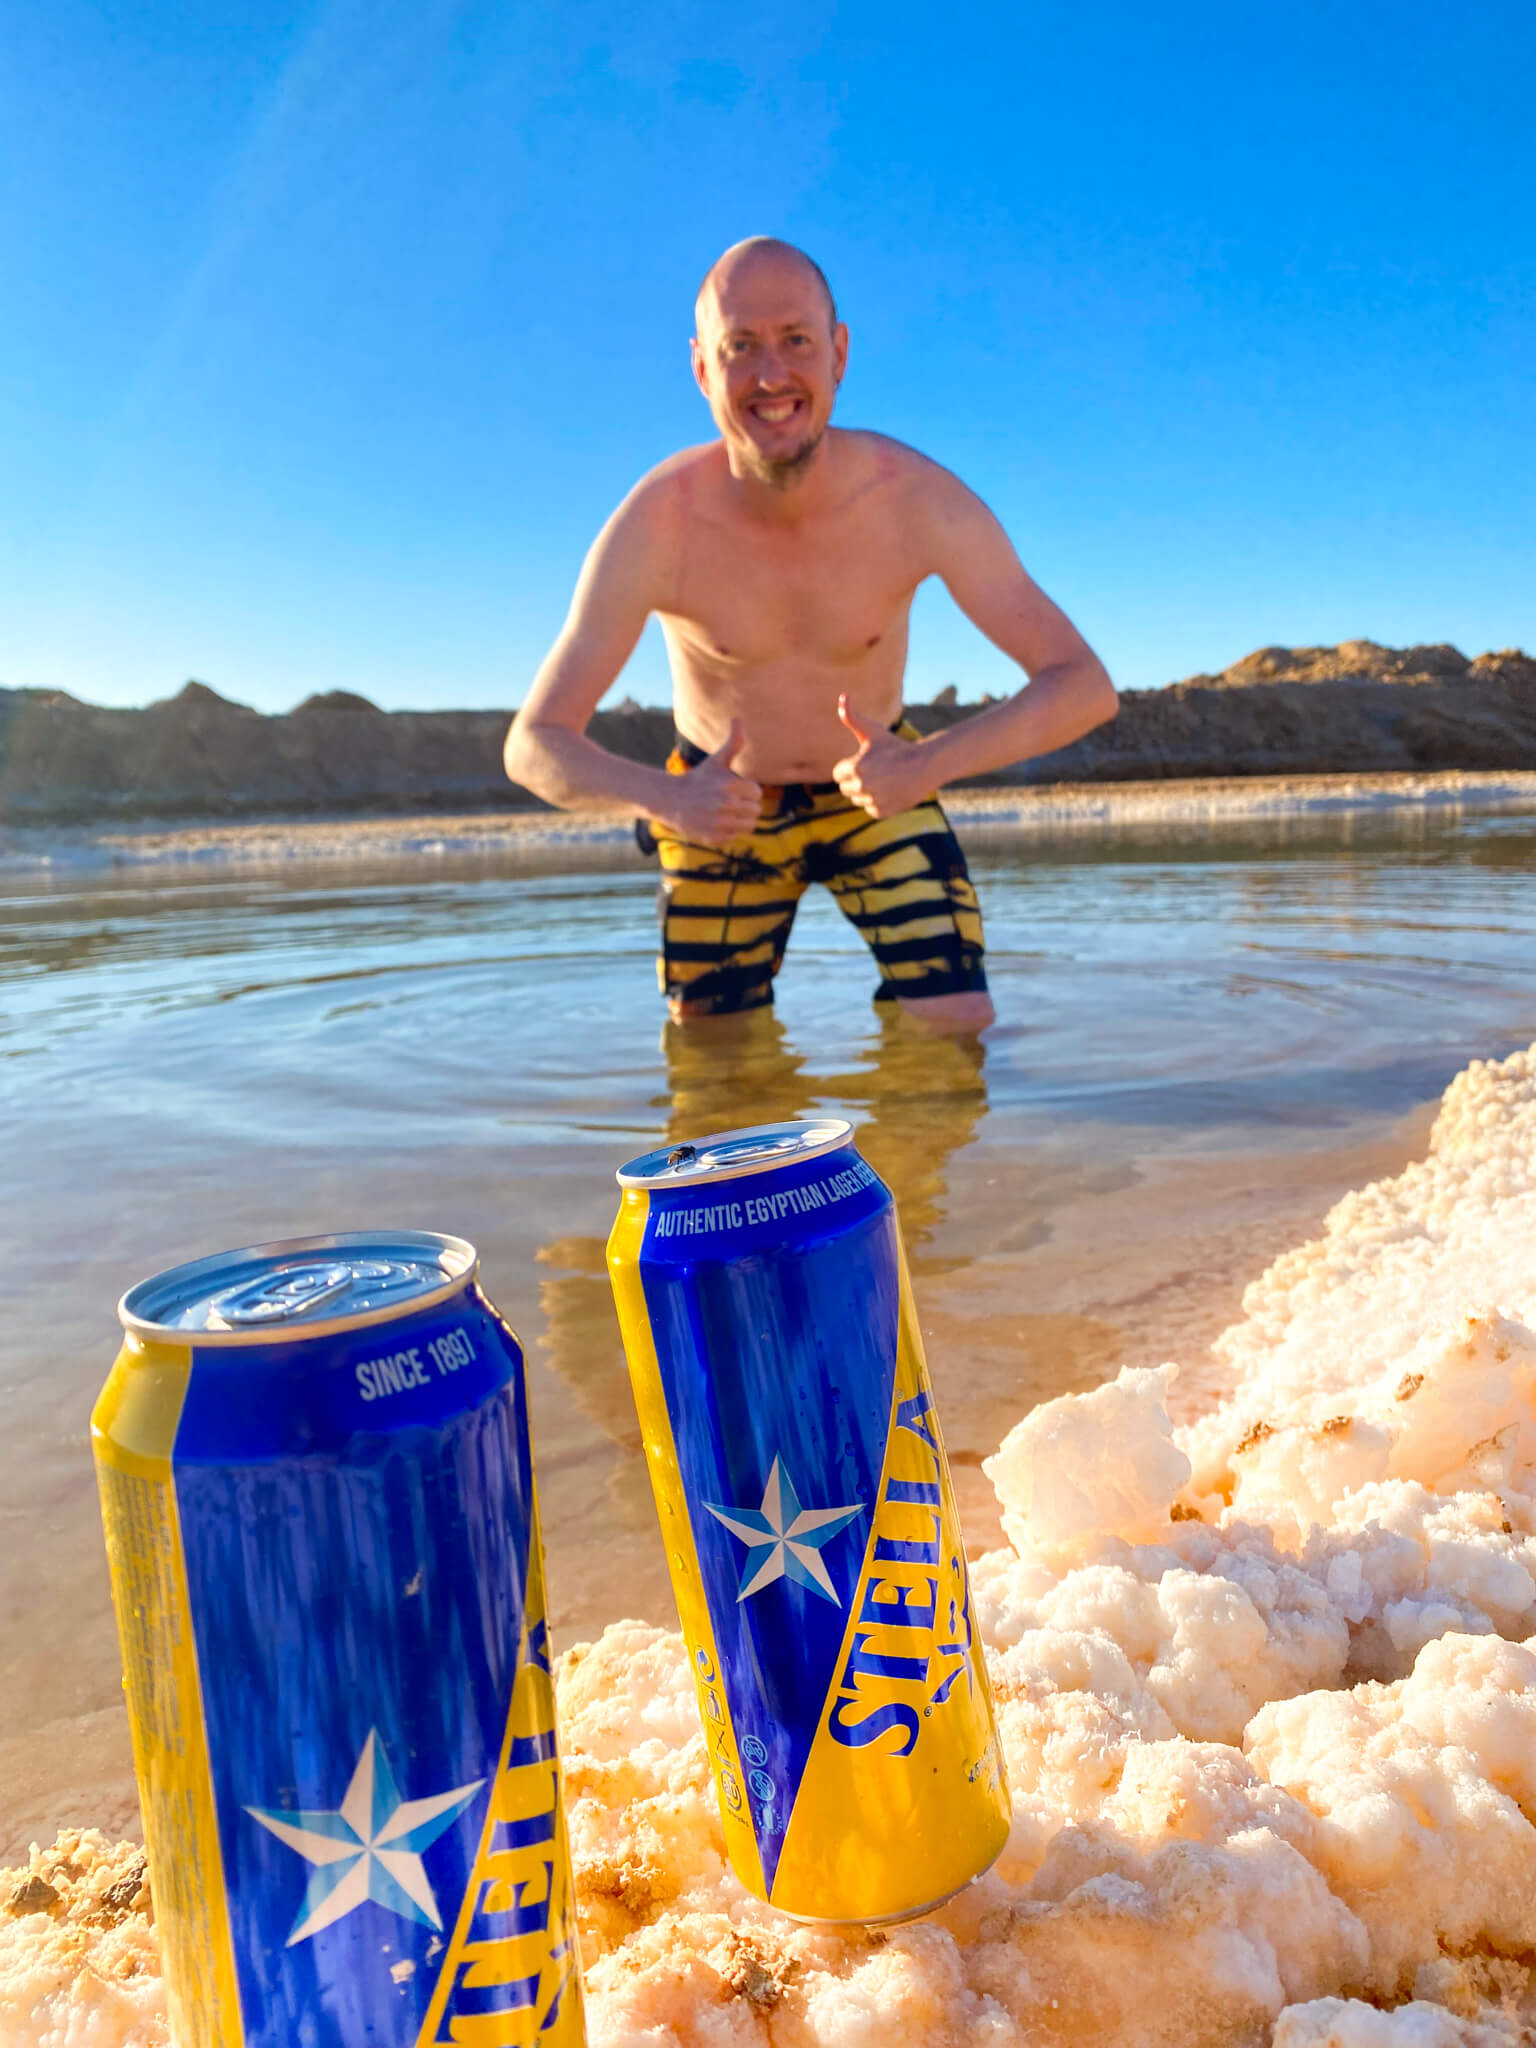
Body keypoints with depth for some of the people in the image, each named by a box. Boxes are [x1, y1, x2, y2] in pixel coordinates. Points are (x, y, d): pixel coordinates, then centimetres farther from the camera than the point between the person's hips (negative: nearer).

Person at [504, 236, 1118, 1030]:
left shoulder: (916, 497, -26)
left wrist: (927, 764, -44)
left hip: (875, 792, 0)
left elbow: (1083, 686, -27)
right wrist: (662, 797, -46)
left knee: (958, 1021, -14)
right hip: (719, 809, 0)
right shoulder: (656, 524, -27)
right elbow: (534, 744, -24)